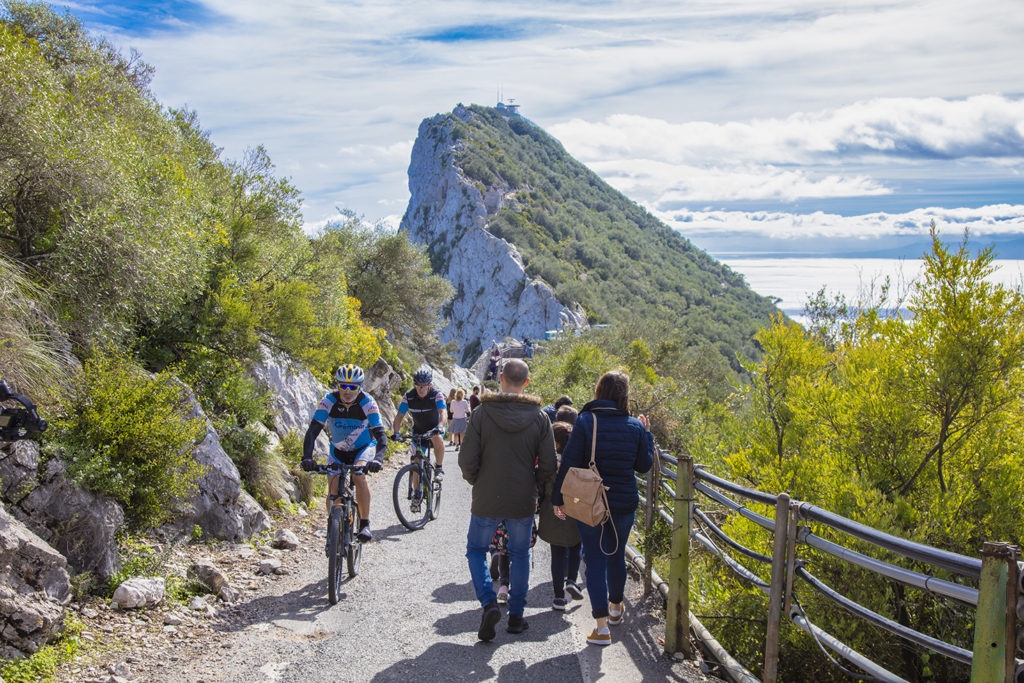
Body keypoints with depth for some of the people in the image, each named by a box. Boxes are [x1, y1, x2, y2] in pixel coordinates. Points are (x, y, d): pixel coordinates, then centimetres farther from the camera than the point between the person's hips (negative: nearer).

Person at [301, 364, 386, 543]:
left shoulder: (367, 402, -25)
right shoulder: (329, 400, -22)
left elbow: (381, 435, -31)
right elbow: (312, 430, -28)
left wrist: (378, 459, -49)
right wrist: (307, 457, -43)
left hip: (363, 448, -2)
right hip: (338, 449, 2)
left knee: (359, 475, -30)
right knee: (333, 487, -14)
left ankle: (365, 524, -22)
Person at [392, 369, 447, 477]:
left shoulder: (436, 395, -24)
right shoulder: (408, 396, -17)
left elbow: (444, 413, -38)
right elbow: (399, 416, -16)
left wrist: (439, 428, -58)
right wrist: (396, 433, -33)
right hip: (418, 430, 3)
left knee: (438, 439, -36)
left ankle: (439, 468, -18)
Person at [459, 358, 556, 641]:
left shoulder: (482, 413, -12)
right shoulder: (539, 417, -6)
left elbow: (467, 461, -12)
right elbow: (548, 466, -4)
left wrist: (477, 482, 8)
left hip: (487, 501, -2)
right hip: (523, 502, 2)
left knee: (476, 550, 17)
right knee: (520, 555, 18)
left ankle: (489, 602, -3)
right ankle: (516, 616, 23)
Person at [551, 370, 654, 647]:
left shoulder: (585, 422, -11)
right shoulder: (635, 426, -4)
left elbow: (569, 463, -10)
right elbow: (644, 465, 5)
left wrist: (559, 498, -2)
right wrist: (647, 435, 17)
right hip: (624, 504, 3)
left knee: (595, 560, 3)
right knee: (616, 555, 22)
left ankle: (602, 625, -4)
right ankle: (616, 608, 42)